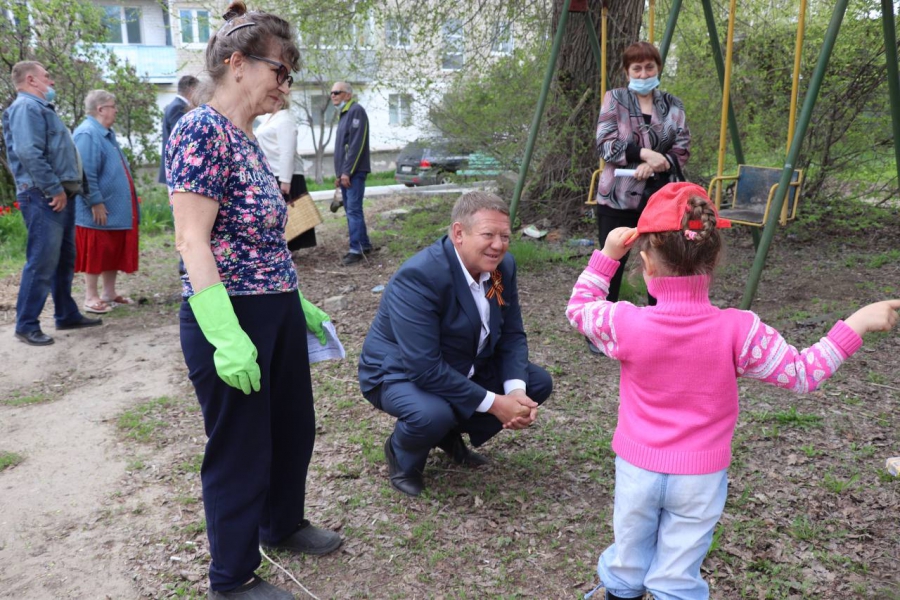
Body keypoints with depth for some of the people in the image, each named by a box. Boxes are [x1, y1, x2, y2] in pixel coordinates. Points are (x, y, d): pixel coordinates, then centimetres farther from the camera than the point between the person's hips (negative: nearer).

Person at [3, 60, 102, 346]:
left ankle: (67, 315, 25)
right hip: (44, 197, -10)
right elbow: (29, 153, -21)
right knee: (42, 262, -9)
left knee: (64, 260, 15)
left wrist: (67, 189, 16)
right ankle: (26, 325, -2)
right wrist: (54, 190, -19)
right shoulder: (26, 107, -9)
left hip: (62, 195, 10)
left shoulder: (40, 107, 23)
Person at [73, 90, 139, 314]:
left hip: (116, 207, 10)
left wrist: (128, 201, 23)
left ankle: (109, 293, 24)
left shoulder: (106, 133, 14)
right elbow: (85, 174, -23)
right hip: (99, 209, -10)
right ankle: (91, 297, 8)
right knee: (96, 253, -1)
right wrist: (95, 203, -24)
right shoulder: (87, 134, -18)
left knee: (116, 251, 14)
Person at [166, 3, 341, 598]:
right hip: (232, 320, -9)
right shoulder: (201, 131, -15)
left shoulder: (246, 138, 12)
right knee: (241, 449, 7)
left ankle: (282, 523, 47)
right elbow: (193, 243, -21)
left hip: (277, 313, 9)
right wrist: (227, 339, -27)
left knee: (295, 427, 22)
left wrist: (301, 305, 19)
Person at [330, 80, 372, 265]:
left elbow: (356, 144, -19)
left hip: (354, 171, -10)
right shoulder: (344, 114, 20)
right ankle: (364, 245, 18)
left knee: (353, 210, -11)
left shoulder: (356, 111, -10)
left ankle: (356, 250, -10)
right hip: (345, 172, 10)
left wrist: (347, 171, -21)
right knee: (351, 210, 11)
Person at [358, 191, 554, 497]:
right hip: (401, 372, -7)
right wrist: (494, 403, -31)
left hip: (465, 366, 8)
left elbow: (512, 334, -2)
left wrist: (516, 390, -21)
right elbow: (424, 368, -34)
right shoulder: (418, 277, -32)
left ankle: (452, 435, 15)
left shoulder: (502, 266, -9)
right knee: (433, 415, -37)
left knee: (538, 383, -1)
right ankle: (401, 453, 1)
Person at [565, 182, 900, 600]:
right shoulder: (738, 330, -19)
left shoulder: (627, 324, -18)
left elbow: (578, 308, 2)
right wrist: (856, 325, -1)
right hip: (701, 476, 0)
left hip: (638, 467, 1)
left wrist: (607, 255, 2)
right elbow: (802, 374, -6)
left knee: (627, 564, 21)